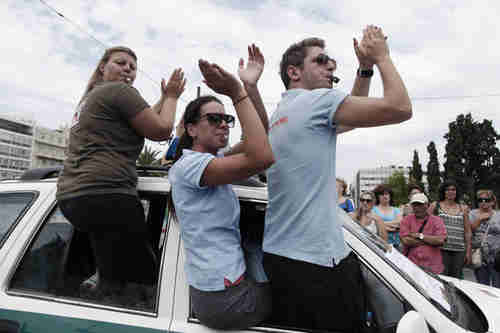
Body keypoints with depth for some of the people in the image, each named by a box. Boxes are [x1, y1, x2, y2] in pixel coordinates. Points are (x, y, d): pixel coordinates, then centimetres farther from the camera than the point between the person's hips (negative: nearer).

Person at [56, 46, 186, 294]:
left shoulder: (89, 97, 25)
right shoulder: (120, 91, -4)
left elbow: (145, 120, 31)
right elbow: (161, 130, -4)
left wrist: (164, 98, 32)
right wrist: (172, 97, 10)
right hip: (105, 196, -11)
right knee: (143, 278, -5)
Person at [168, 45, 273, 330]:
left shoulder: (214, 157, 9)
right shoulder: (188, 164, -20)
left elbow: (263, 135, 4)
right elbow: (263, 157, -34)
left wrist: (251, 86, -7)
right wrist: (237, 93, -28)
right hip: (226, 297, -9)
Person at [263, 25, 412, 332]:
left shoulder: (280, 114, 18)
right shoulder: (317, 100, -10)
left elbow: (350, 117, 27)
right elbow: (400, 108, -12)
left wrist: (365, 68, 20)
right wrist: (382, 58, 3)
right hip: (316, 262, -9)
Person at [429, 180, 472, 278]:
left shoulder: (463, 208, 13)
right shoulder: (435, 206, 6)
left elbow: (467, 232, 14)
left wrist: (468, 251, 10)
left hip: (459, 250, 3)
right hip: (441, 248, -3)